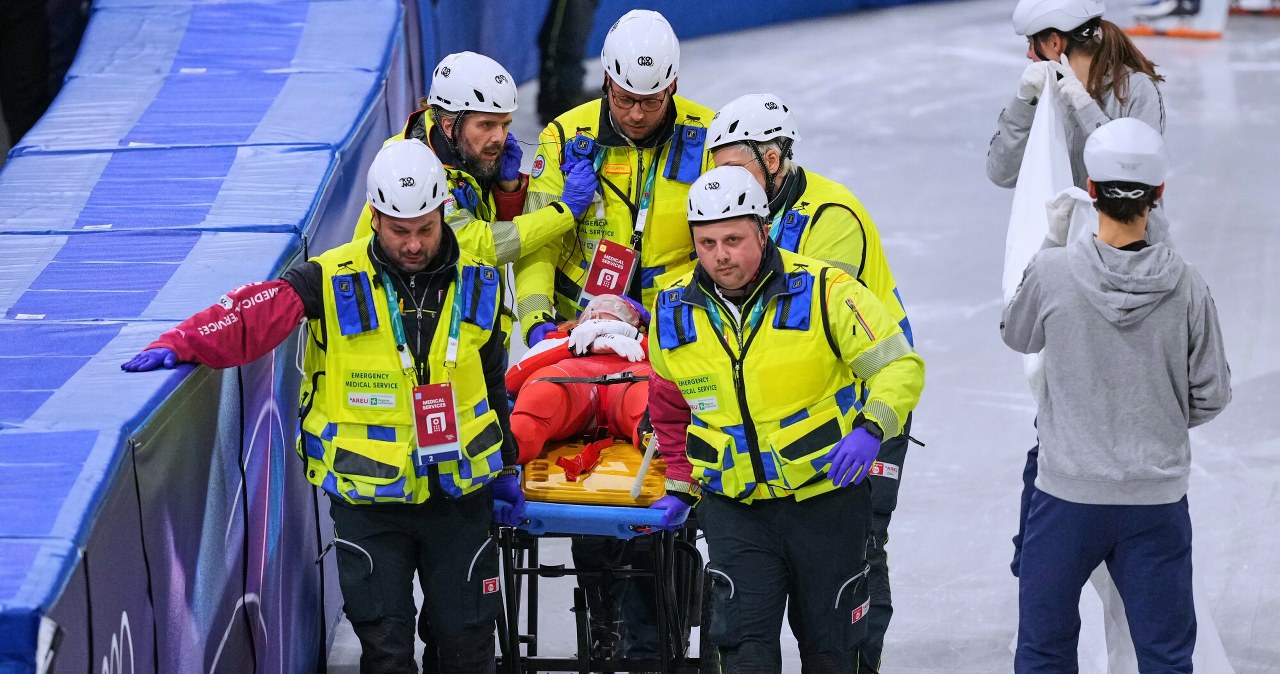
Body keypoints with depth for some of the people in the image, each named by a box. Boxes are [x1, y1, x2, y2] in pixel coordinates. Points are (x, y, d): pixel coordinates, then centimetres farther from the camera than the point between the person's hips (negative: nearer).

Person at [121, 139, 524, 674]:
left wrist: (506, 469, 18)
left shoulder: (477, 285, 2)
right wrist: (182, 344, -37)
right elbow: (255, 314, -21)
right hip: (369, 502, -2)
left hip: (460, 495, 2)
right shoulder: (334, 281, -10)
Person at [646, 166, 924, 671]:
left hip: (827, 499, -2)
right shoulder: (673, 312, -1)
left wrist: (871, 428, -26)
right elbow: (671, 410, 18)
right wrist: (680, 485, 14)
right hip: (734, 509, 2)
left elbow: (900, 365, -9)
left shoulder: (822, 290, -13)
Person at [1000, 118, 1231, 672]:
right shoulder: (1186, 287, -10)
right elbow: (1210, 395, -1)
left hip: (1068, 495, 0)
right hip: (1158, 500, 1)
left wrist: (1050, 241, 16)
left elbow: (1017, 335, 9)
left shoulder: (1052, 272, -13)